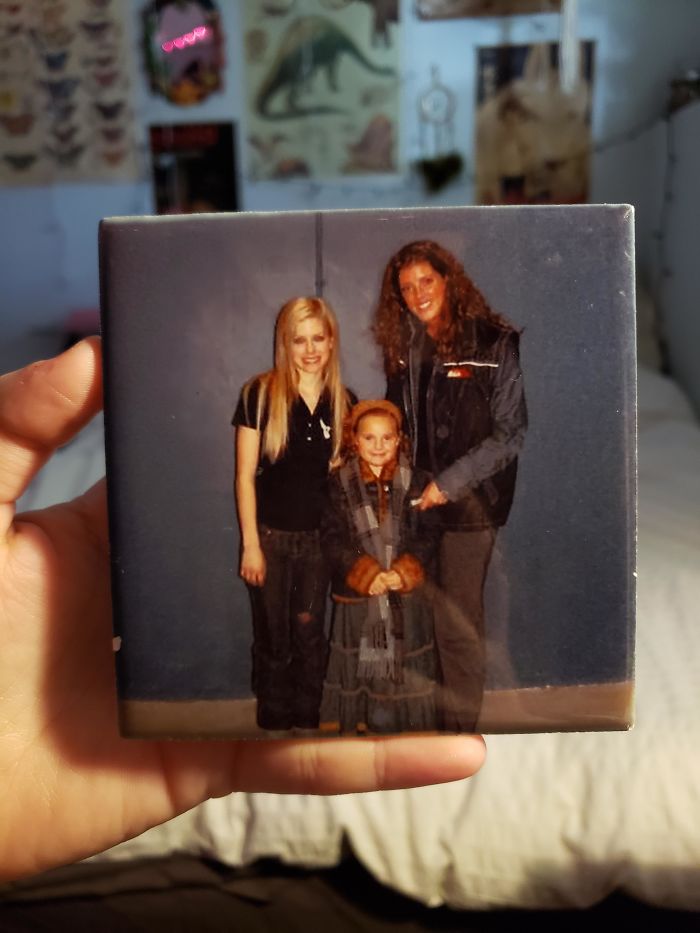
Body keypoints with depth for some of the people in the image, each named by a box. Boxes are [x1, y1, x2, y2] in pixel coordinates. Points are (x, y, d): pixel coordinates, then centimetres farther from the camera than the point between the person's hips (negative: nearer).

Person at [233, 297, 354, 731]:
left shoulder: (343, 401, 2)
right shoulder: (260, 394, -8)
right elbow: (245, 475, -6)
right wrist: (250, 543, -9)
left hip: (320, 536, 2)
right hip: (271, 535, -2)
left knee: (310, 635, 12)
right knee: (273, 641, 9)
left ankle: (308, 721, 30)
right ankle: (274, 722, 27)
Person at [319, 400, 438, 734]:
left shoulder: (413, 481, 2)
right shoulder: (339, 483, 0)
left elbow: (425, 536, 0)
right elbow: (331, 540, -5)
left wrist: (404, 573, -15)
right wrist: (365, 575, -15)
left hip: (406, 596, 1)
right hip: (357, 596, -1)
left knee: (407, 668, 6)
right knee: (360, 669, 6)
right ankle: (360, 728, 22)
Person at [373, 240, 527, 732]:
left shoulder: (494, 343, -9)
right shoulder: (403, 345, 9)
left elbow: (511, 433, -10)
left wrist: (449, 482, -15)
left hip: (469, 499, -5)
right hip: (414, 495, 5)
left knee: (457, 620, 2)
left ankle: (461, 719, 20)